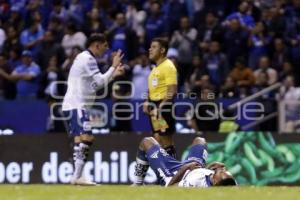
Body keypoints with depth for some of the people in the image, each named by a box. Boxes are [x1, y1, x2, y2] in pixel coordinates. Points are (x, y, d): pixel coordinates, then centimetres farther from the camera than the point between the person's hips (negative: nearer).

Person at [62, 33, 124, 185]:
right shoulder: (88, 59, -12)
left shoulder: (84, 57, 20)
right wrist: (114, 66, -9)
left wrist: (113, 73, 22)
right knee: (86, 137, -18)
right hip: (76, 106, -11)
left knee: (80, 140, 11)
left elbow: (96, 83, 25)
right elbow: (100, 81, -16)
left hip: (74, 105, 11)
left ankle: (76, 177, 11)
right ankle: (77, 177, -23)